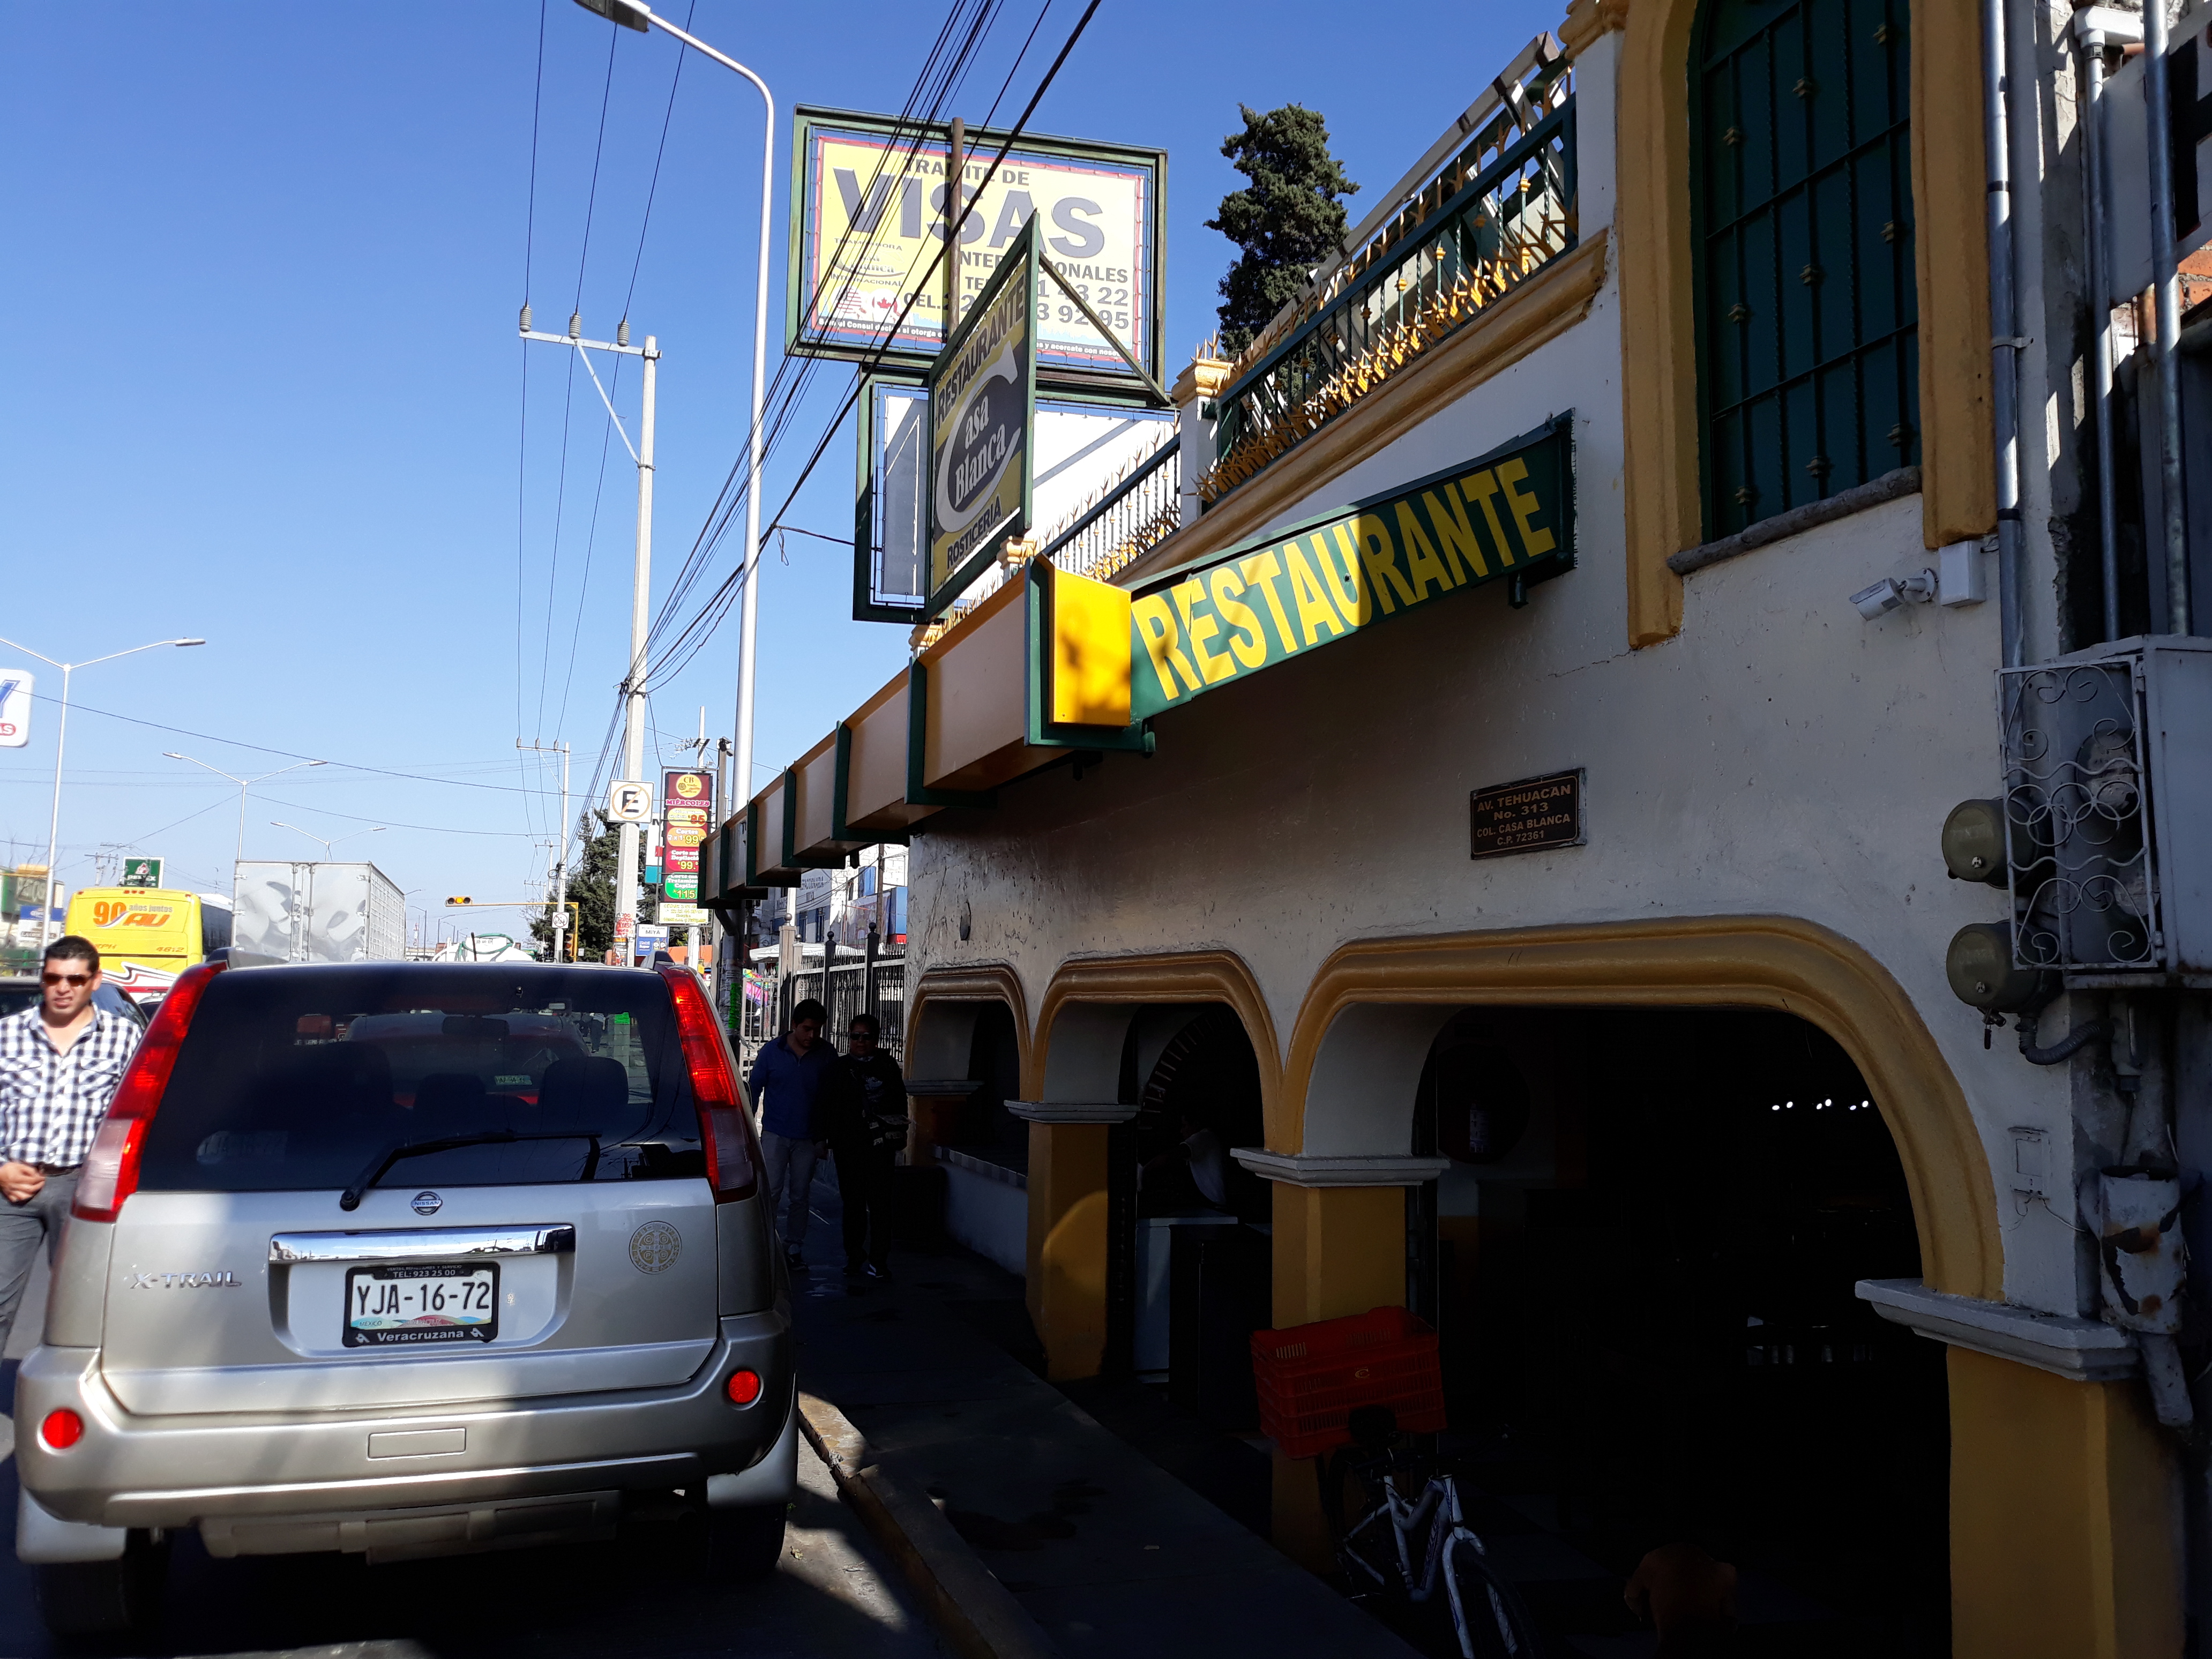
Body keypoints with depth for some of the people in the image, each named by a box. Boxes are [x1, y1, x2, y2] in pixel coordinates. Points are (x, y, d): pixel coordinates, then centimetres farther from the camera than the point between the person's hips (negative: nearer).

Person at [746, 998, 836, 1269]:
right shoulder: (772, 1052, -1)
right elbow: (754, 1090, 5)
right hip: (775, 1135, -1)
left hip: (808, 1138, 1)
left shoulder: (827, 1056, 1)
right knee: (771, 1193, -5)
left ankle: (794, 1249, 16)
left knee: (800, 1196, 6)